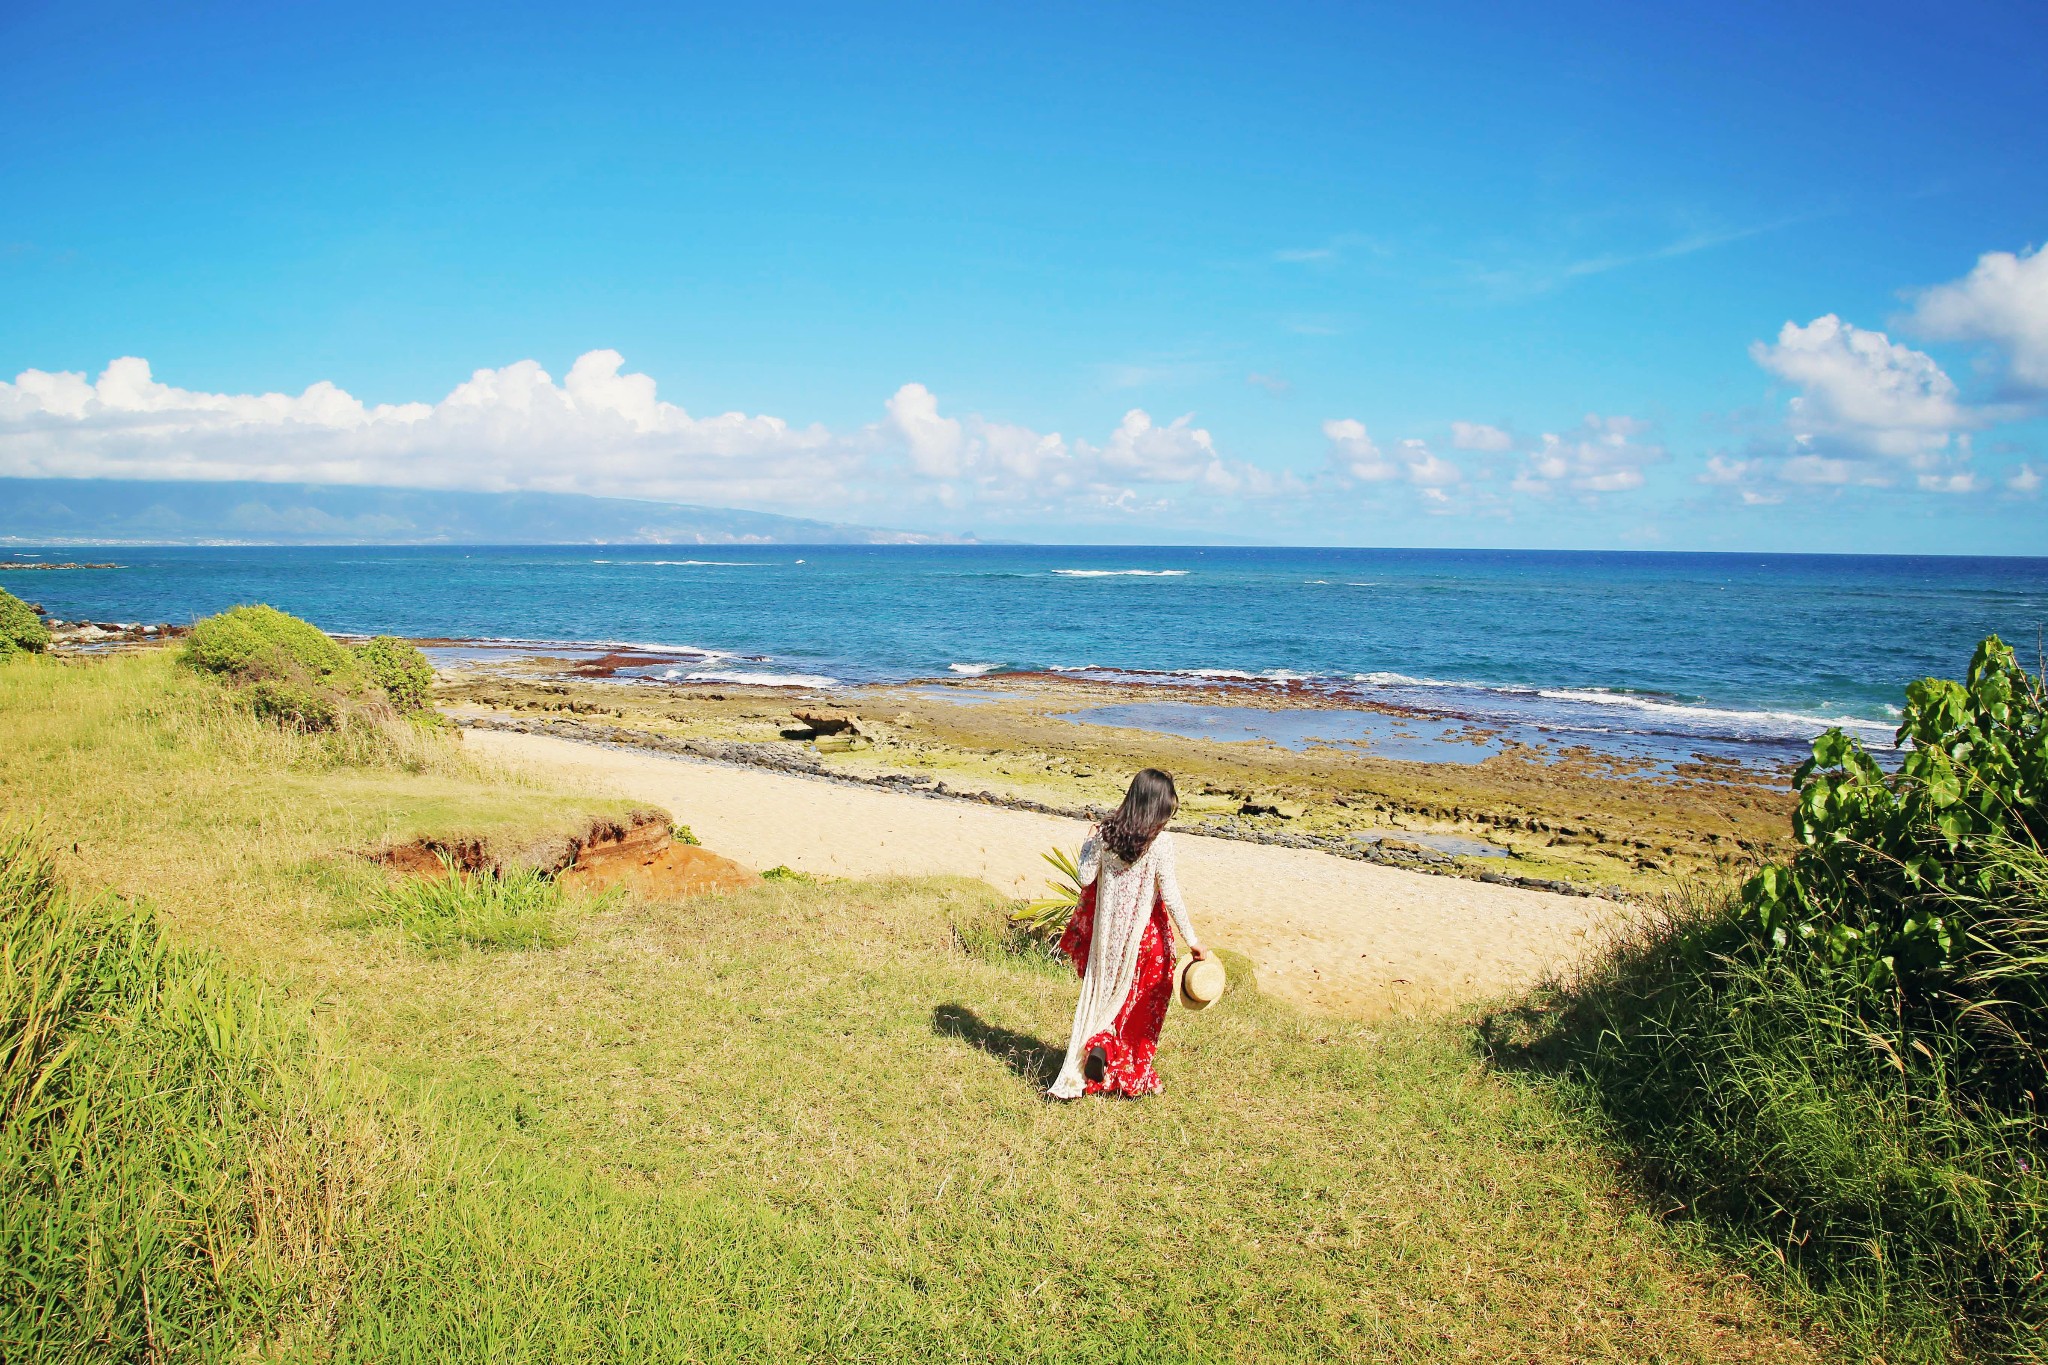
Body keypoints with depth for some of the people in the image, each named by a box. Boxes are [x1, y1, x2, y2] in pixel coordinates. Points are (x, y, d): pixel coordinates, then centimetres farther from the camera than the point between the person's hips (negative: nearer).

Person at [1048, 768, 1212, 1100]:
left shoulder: (1105, 834, -5)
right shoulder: (1160, 842, -15)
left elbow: (1086, 878, -1)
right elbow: (1170, 895, -15)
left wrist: (1088, 844, 15)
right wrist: (1191, 940, -9)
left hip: (1107, 931, 3)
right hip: (1144, 933, -3)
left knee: (1104, 994, 21)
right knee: (1141, 1001, 13)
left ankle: (1099, 1043, 0)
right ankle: (1133, 1076, 13)